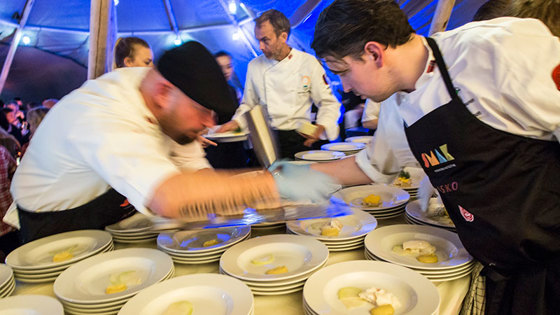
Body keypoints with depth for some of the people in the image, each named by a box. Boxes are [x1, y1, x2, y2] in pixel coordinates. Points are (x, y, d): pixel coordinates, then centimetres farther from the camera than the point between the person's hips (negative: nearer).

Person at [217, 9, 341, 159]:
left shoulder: (308, 62, 0)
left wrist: (320, 127, -17)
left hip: (301, 139, -1)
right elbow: (249, 104, 18)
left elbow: (328, 103, 1)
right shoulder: (254, 65, 8)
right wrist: (236, 122, -1)